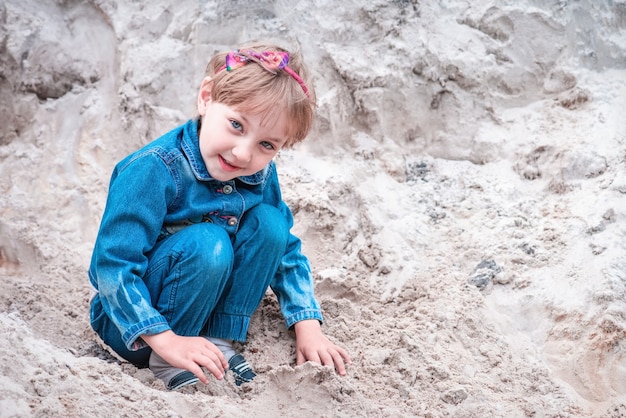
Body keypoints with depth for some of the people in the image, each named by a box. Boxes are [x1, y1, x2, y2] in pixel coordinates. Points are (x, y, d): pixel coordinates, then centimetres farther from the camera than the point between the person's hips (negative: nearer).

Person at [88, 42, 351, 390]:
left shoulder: (260, 174, -6)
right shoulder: (154, 170, -27)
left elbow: (286, 248, 6)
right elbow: (113, 265, -28)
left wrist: (308, 325, -5)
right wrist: (165, 340, -32)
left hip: (205, 304, 6)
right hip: (131, 323, -6)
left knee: (269, 223, -13)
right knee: (205, 243, -32)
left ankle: (220, 341, -7)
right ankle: (164, 363, -15)